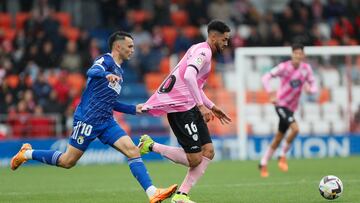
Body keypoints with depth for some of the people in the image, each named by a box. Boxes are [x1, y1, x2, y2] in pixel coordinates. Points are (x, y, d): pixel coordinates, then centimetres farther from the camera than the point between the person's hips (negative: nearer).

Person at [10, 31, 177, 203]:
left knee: (132, 150, -10)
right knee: (68, 161, -1)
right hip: (87, 118, -8)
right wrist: (106, 75, -51)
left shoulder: (119, 72, 21)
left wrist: (134, 109, 22)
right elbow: (91, 72, -30)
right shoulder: (106, 60, -6)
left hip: (106, 121, 8)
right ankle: (27, 153, 21)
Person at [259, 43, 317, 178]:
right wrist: (271, 94, -28)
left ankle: (263, 164, 24)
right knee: (295, 129, -25)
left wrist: (310, 89, -20)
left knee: (278, 138, 11)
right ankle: (282, 156, -5)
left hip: (292, 107, 6)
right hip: (281, 104, -6)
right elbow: (266, 78, -16)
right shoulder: (284, 67, -15)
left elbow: (313, 86, 5)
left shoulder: (306, 68, 0)